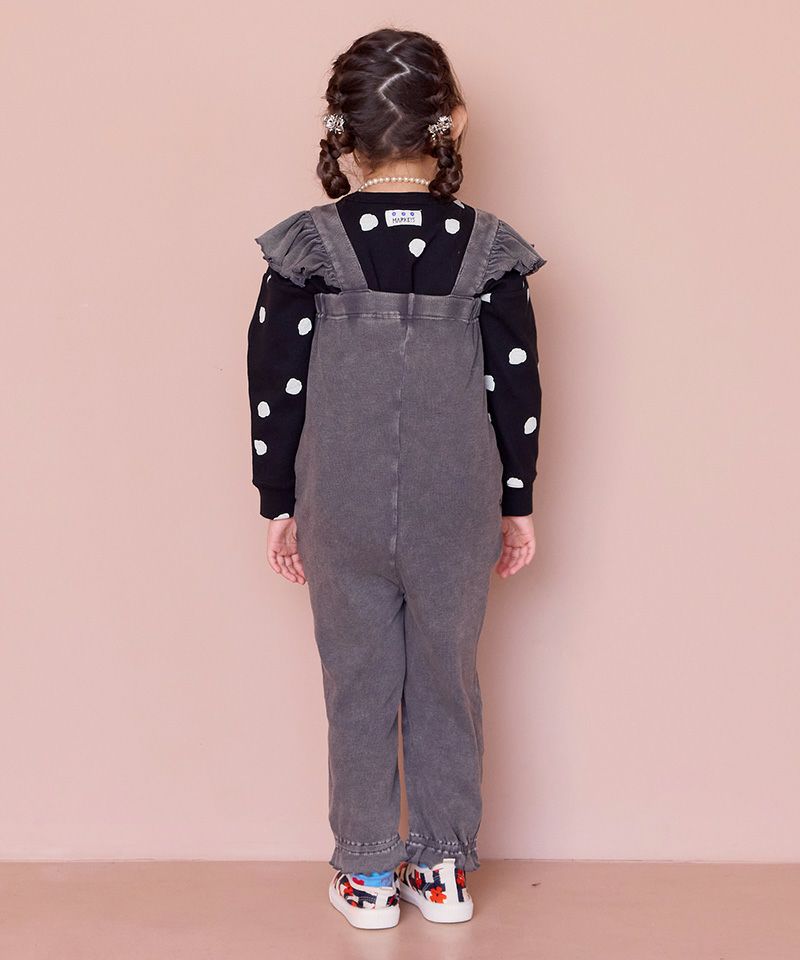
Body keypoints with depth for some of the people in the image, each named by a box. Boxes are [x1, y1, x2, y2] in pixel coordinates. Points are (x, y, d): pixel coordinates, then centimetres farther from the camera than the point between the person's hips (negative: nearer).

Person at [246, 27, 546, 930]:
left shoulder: (305, 248, -9)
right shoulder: (488, 250, -6)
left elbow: (275, 388, -5)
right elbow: (517, 388, -2)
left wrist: (278, 504, 6)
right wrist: (517, 503, 9)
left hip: (340, 516, 0)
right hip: (458, 515, 1)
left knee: (359, 685, 12)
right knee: (447, 680, 15)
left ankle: (368, 874, 24)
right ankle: (443, 868, 27)